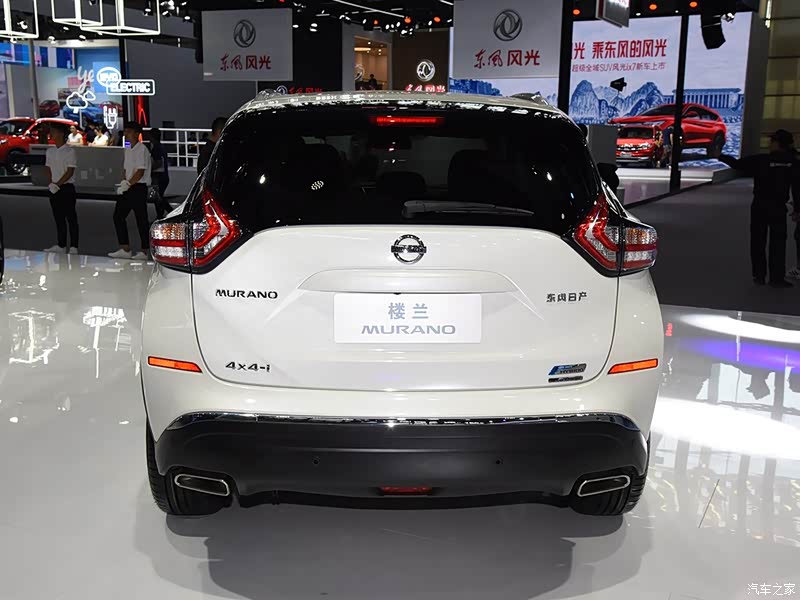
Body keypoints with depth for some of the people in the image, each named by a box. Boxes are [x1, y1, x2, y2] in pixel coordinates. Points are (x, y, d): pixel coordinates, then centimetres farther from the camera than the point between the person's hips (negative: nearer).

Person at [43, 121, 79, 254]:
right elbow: (48, 169, 13)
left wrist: (57, 184, -15)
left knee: (71, 218, -3)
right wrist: (51, 183, -3)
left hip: (67, 187, -6)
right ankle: (61, 245, 18)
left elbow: (70, 172, -12)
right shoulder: (50, 151, 11)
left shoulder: (70, 151, -8)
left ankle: (73, 247, -2)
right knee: (58, 217, 11)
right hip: (54, 188, 7)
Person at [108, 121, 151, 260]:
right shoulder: (128, 150, 16)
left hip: (139, 187, -9)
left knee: (141, 219, -4)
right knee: (118, 216, 4)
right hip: (128, 188, 9)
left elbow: (140, 172, -17)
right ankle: (125, 249, 7)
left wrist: (127, 184, -17)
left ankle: (144, 251, 3)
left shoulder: (142, 150, -11)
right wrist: (124, 182, 2)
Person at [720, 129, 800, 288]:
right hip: (778, 208, 0)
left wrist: (720, 157, 9)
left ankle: (759, 276, 13)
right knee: (778, 243, 6)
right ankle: (777, 277, 5)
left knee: (758, 242, 10)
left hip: (760, 206, 0)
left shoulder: (760, 160, -11)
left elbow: (738, 164, -4)